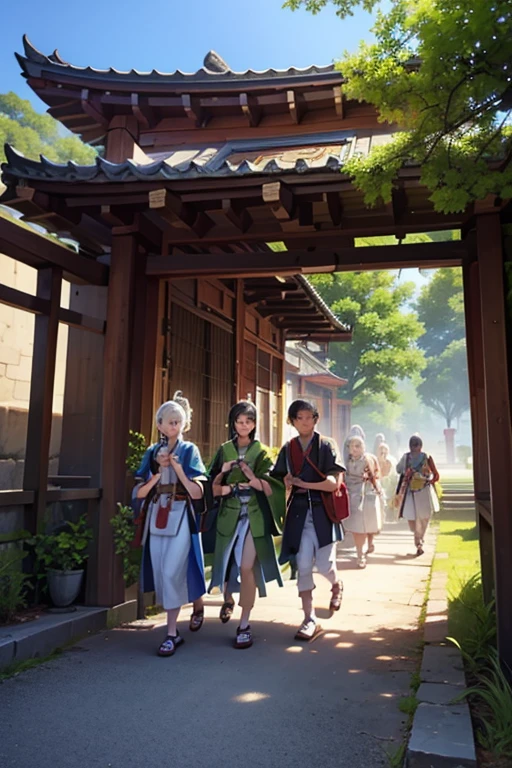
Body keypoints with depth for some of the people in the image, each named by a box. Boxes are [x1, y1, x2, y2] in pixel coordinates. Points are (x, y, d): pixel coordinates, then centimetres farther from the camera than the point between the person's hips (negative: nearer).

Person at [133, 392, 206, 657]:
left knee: (172, 572, -9)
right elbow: (139, 492, 2)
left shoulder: (189, 450, -1)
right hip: (156, 517, 4)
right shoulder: (152, 453, 8)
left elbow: (197, 493, -9)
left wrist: (177, 468, -16)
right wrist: (159, 472, -11)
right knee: (161, 573, 6)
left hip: (180, 517, -4)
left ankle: (172, 633, 6)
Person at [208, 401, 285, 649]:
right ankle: (228, 600, 43)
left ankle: (244, 624, 7)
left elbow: (271, 489, -3)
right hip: (229, 515, 2)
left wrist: (255, 480, -19)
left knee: (247, 567, -7)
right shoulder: (225, 450, 6)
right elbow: (214, 488, 5)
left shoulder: (262, 452, 3)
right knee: (227, 563, 9)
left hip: (254, 516, -2)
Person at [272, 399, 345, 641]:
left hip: (322, 511, -2)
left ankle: (337, 586, 37)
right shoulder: (288, 449, 7)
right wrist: (287, 482, -11)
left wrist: (303, 483, -13)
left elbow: (333, 483, -9)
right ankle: (310, 619, 8)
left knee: (324, 565, 0)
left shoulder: (326, 445, -3)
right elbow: (281, 481, 11)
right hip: (299, 511, 2)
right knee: (303, 565, -2)